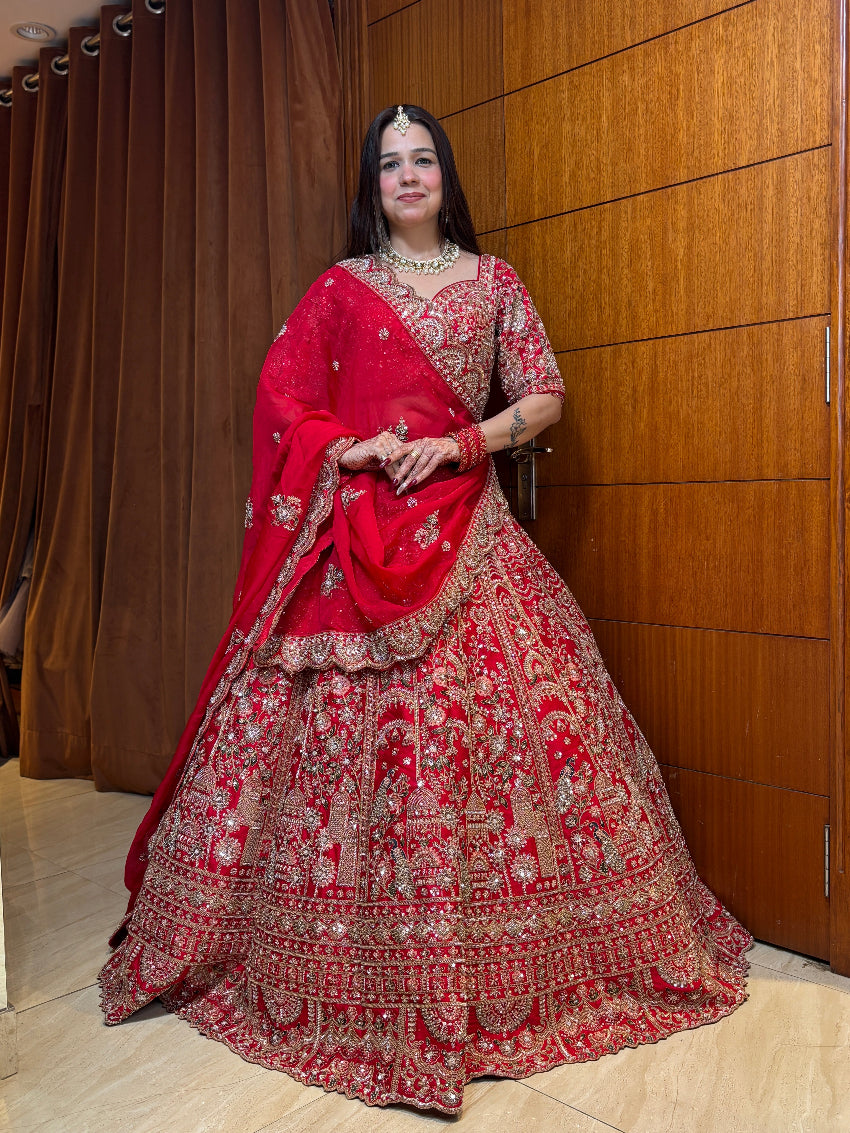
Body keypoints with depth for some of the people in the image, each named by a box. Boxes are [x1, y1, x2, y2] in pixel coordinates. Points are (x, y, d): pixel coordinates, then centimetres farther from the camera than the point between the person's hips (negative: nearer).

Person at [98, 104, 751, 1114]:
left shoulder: (492, 282, 14)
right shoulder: (337, 289, 13)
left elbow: (545, 399, 8)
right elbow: (280, 397, 6)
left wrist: (460, 442, -7)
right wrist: (352, 448, -11)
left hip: (462, 527, 1)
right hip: (351, 530, 0)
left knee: (486, 710, -4)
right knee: (343, 725, -3)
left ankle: (496, 967, 16)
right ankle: (350, 967, 17)